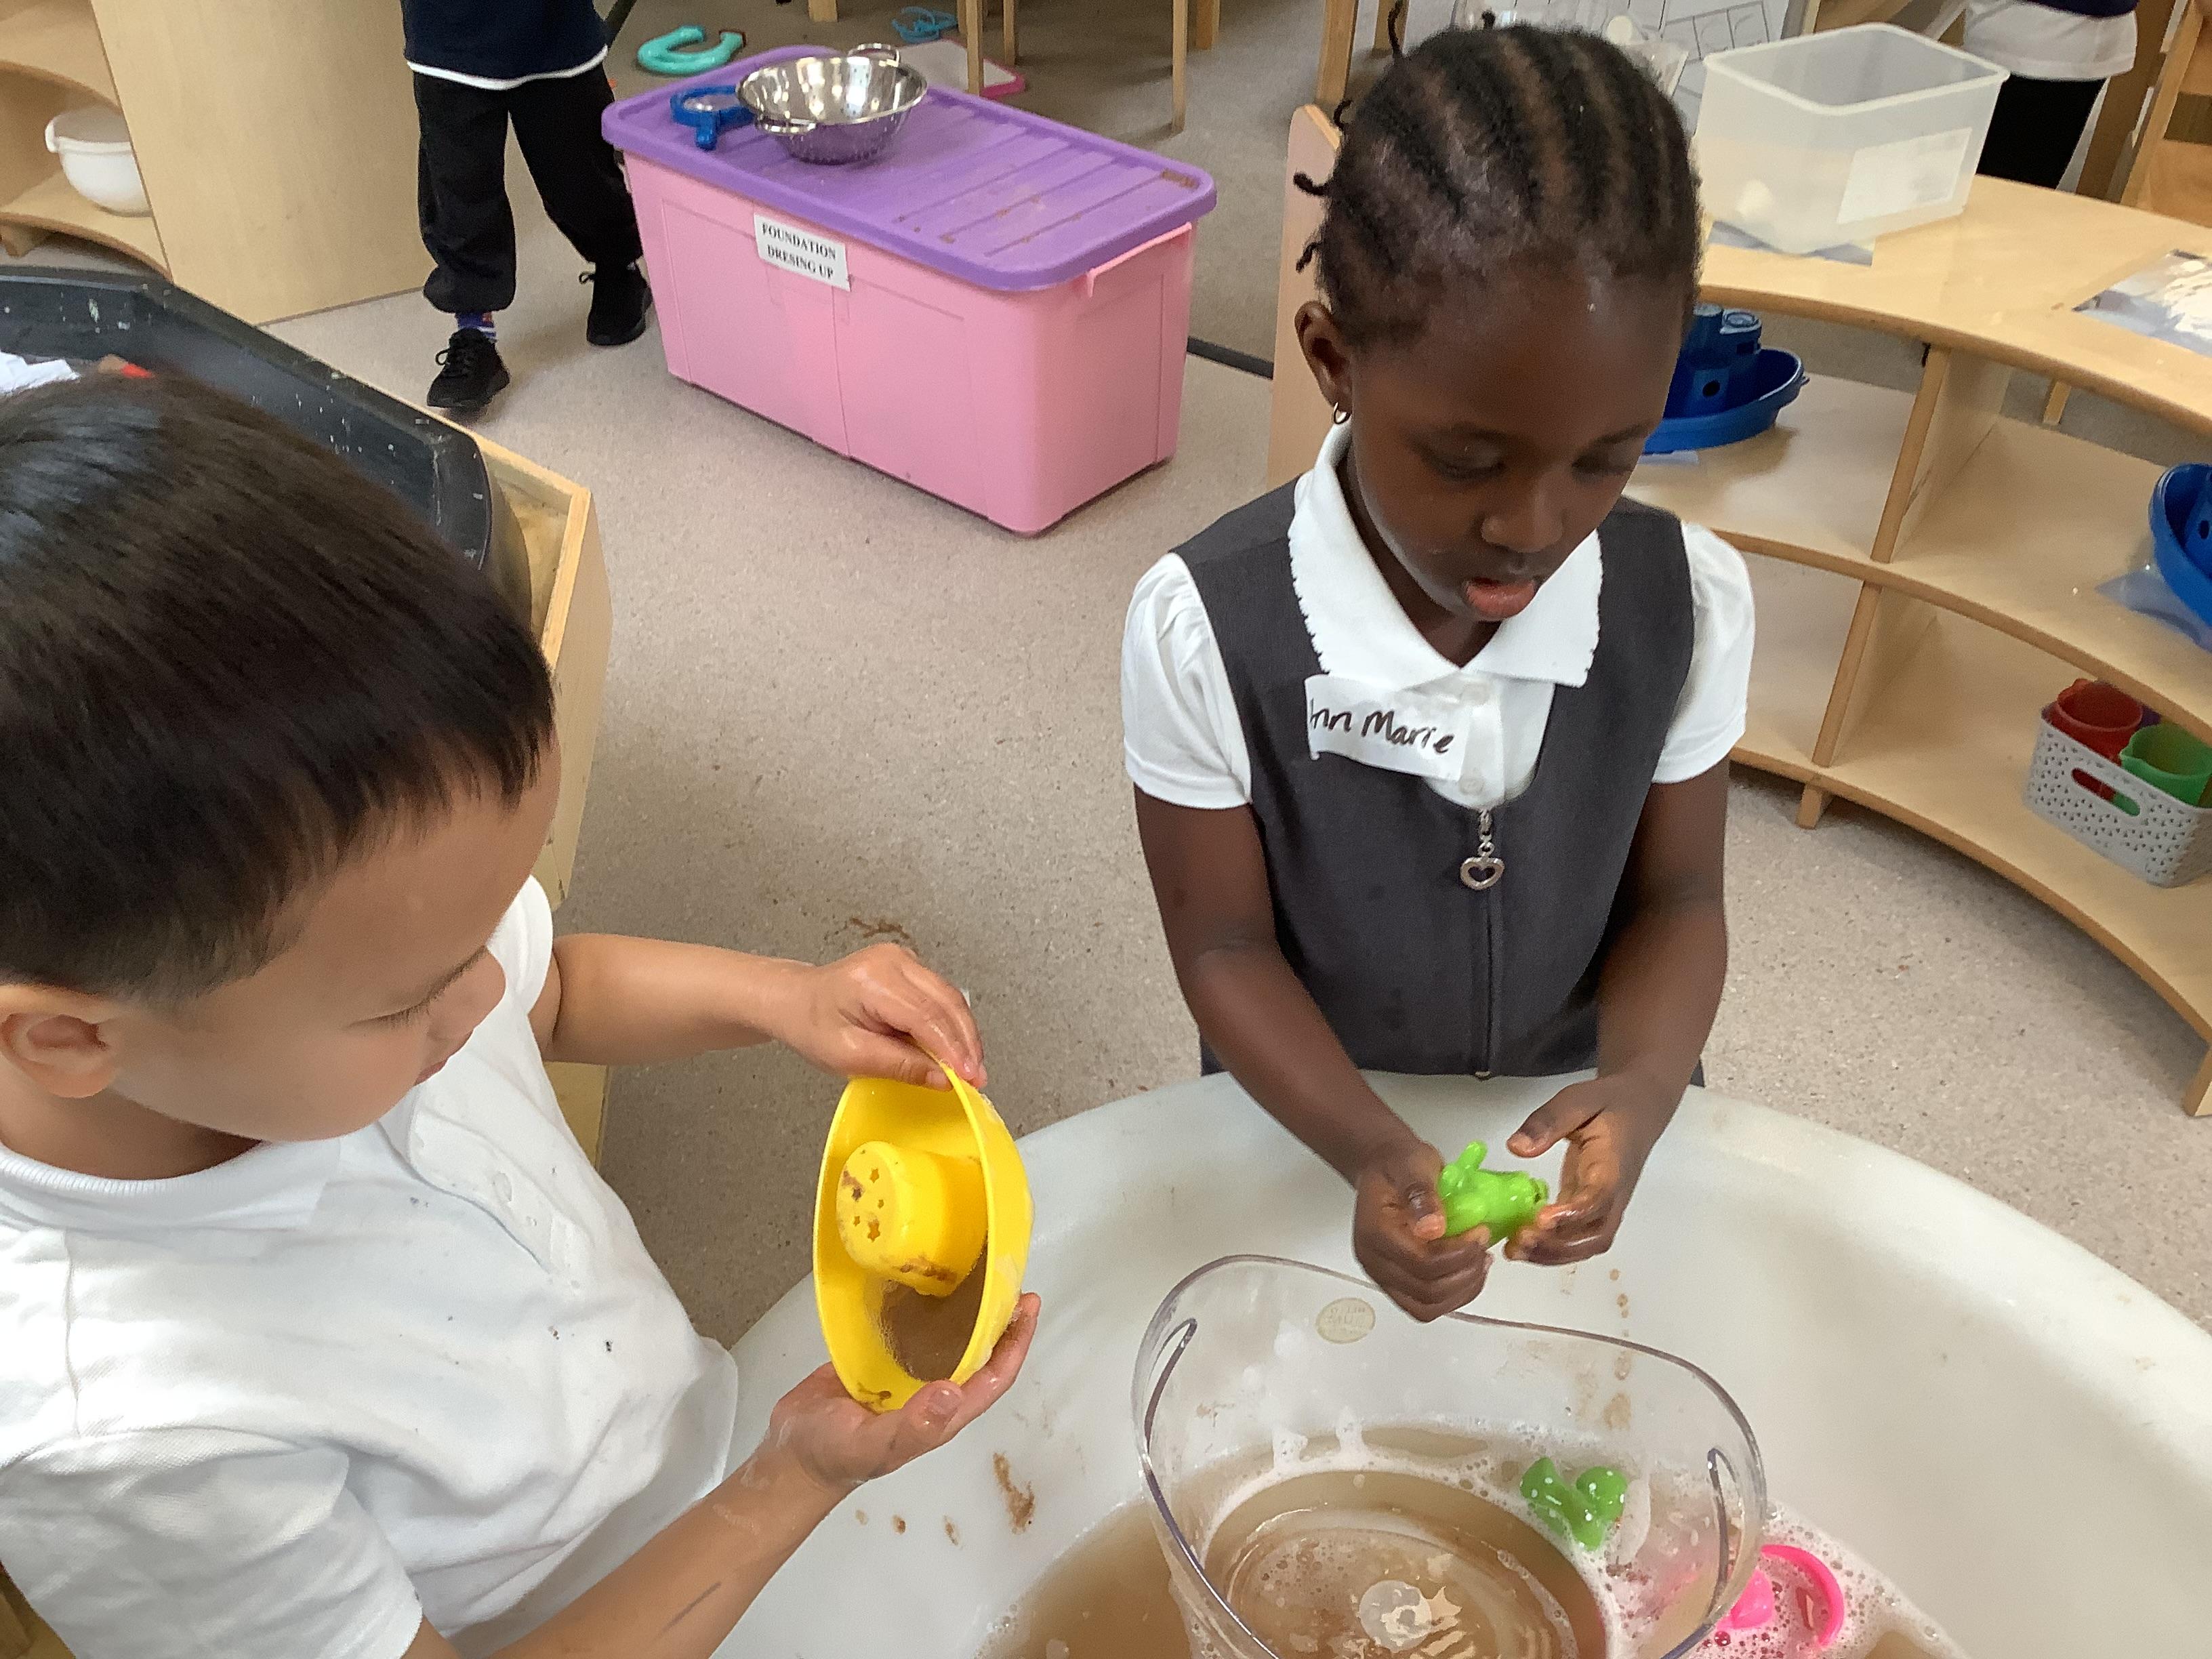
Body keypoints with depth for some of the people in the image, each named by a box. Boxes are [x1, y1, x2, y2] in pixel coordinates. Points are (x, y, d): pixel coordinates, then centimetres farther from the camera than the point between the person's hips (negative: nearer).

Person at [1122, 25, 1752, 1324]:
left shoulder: (1689, 603, -19)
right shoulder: (1205, 629, -27)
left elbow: (1675, 899, -8)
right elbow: (1227, 945, -18)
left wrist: (1641, 1093, -28)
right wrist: (1369, 1151, -32)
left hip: (1573, 1110, 2)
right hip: (1311, 1118, -2)